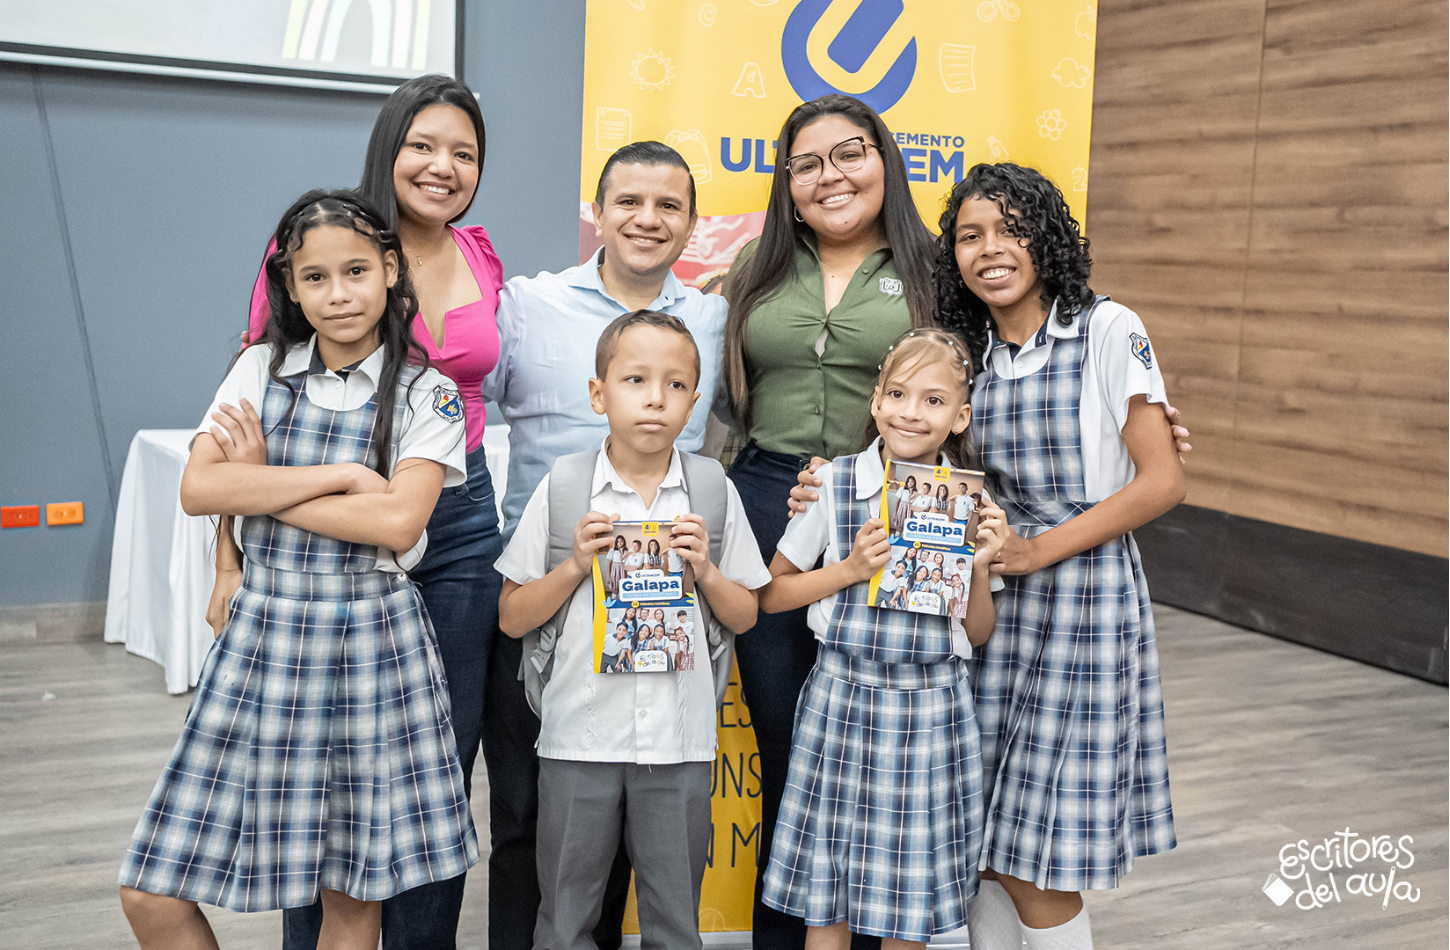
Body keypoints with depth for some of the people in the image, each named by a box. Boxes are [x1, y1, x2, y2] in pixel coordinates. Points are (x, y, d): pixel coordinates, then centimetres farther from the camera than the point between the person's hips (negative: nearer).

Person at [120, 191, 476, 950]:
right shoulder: (262, 370, 5)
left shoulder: (425, 392, -2)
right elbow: (198, 490, -9)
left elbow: (397, 522, -16)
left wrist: (263, 486, -11)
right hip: (263, 632, 2)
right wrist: (342, 474, -14)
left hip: (372, 641, -2)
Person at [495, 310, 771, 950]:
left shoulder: (714, 494, 2)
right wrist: (576, 567, -12)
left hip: (680, 738, 1)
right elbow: (511, 618, 2)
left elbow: (745, 617, 9)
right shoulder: (562, 489, -1)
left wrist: (706, 572, -9)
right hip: (580, 735, -1)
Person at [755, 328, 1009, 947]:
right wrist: (850, 569, -10)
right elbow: (769, 594, 3)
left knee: (910, 899, 9)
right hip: (842, 701, -1)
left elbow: (978, 634, 8)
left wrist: (979, 565, -9)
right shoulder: (834, 484, -3)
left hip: (931, 706, 1)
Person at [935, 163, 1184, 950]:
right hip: (995, 597, 5)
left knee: (1040, 856, 0)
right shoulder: (968, 350, 10)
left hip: (1084, 595, -5)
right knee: (983, 838, 8)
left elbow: (1162, 483, -10)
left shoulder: (1107, 331, -6)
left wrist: (1039, 548, -13)